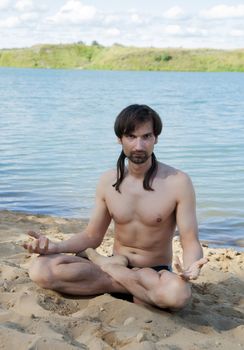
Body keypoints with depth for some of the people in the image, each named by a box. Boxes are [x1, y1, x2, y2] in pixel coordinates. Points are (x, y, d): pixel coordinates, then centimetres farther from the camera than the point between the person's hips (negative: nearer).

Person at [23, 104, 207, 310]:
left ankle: (105, 265, -13)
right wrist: (55, 246, -11)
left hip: (157, 273, -2)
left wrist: (190, 268, -37)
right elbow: (92, 236, 8)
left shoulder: (177, 183, -13)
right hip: (118, 264, 2)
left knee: (178, 293, -41)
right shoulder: (108, 182, 0)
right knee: (41, 269, -20)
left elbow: (191, 242, -13)